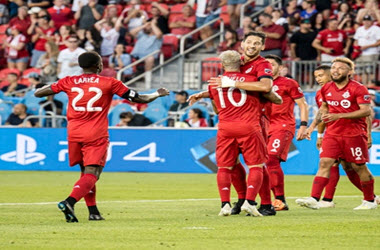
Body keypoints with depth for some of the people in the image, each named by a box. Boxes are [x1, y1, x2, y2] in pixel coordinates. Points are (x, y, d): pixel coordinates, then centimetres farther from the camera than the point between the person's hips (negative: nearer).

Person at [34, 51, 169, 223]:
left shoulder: (68, 82, 6)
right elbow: (139, 99, 7)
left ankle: (93, 211, 17)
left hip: (73, 134, 4)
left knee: (86, 172, 19)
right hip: (96, 136, -4)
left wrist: (50, 87, 30)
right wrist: (157, 94, 25)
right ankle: (70, 202, -32)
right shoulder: (109, 83, 1)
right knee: (91, 174, -8)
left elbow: (38, 93, 9)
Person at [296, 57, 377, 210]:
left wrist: (339, 116, -24)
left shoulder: (358, 88, -11)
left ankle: (370, 201, 20)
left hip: (354, 134, -5)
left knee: (359, 167, 3)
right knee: (324, 163, -9)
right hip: (332, 133, 5)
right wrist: (312, 126, 16)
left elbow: (366, 111, -18)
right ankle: (314, 200, -18)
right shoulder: (327, 89, 9)